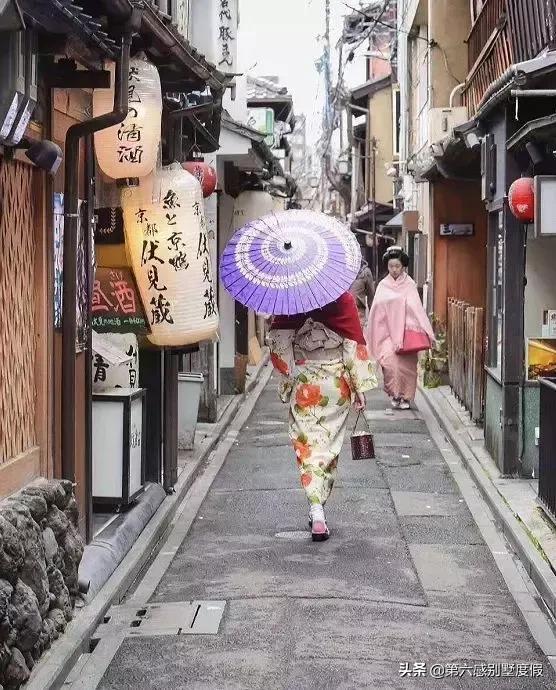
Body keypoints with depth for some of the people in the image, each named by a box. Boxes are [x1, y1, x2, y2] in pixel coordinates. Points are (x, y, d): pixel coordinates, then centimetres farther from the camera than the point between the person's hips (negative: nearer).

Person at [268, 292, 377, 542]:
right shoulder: (343, 298, -7)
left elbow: (279, 344, -6)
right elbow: (354, 342, -7)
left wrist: (285, 381, 4)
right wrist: (359, 386, -1)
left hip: (303, 383, 0)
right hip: (337, 382, 0)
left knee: (307, 445, 3)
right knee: (330, 442, 13)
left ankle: (316, 510, -11)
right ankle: (318, 508, 19)